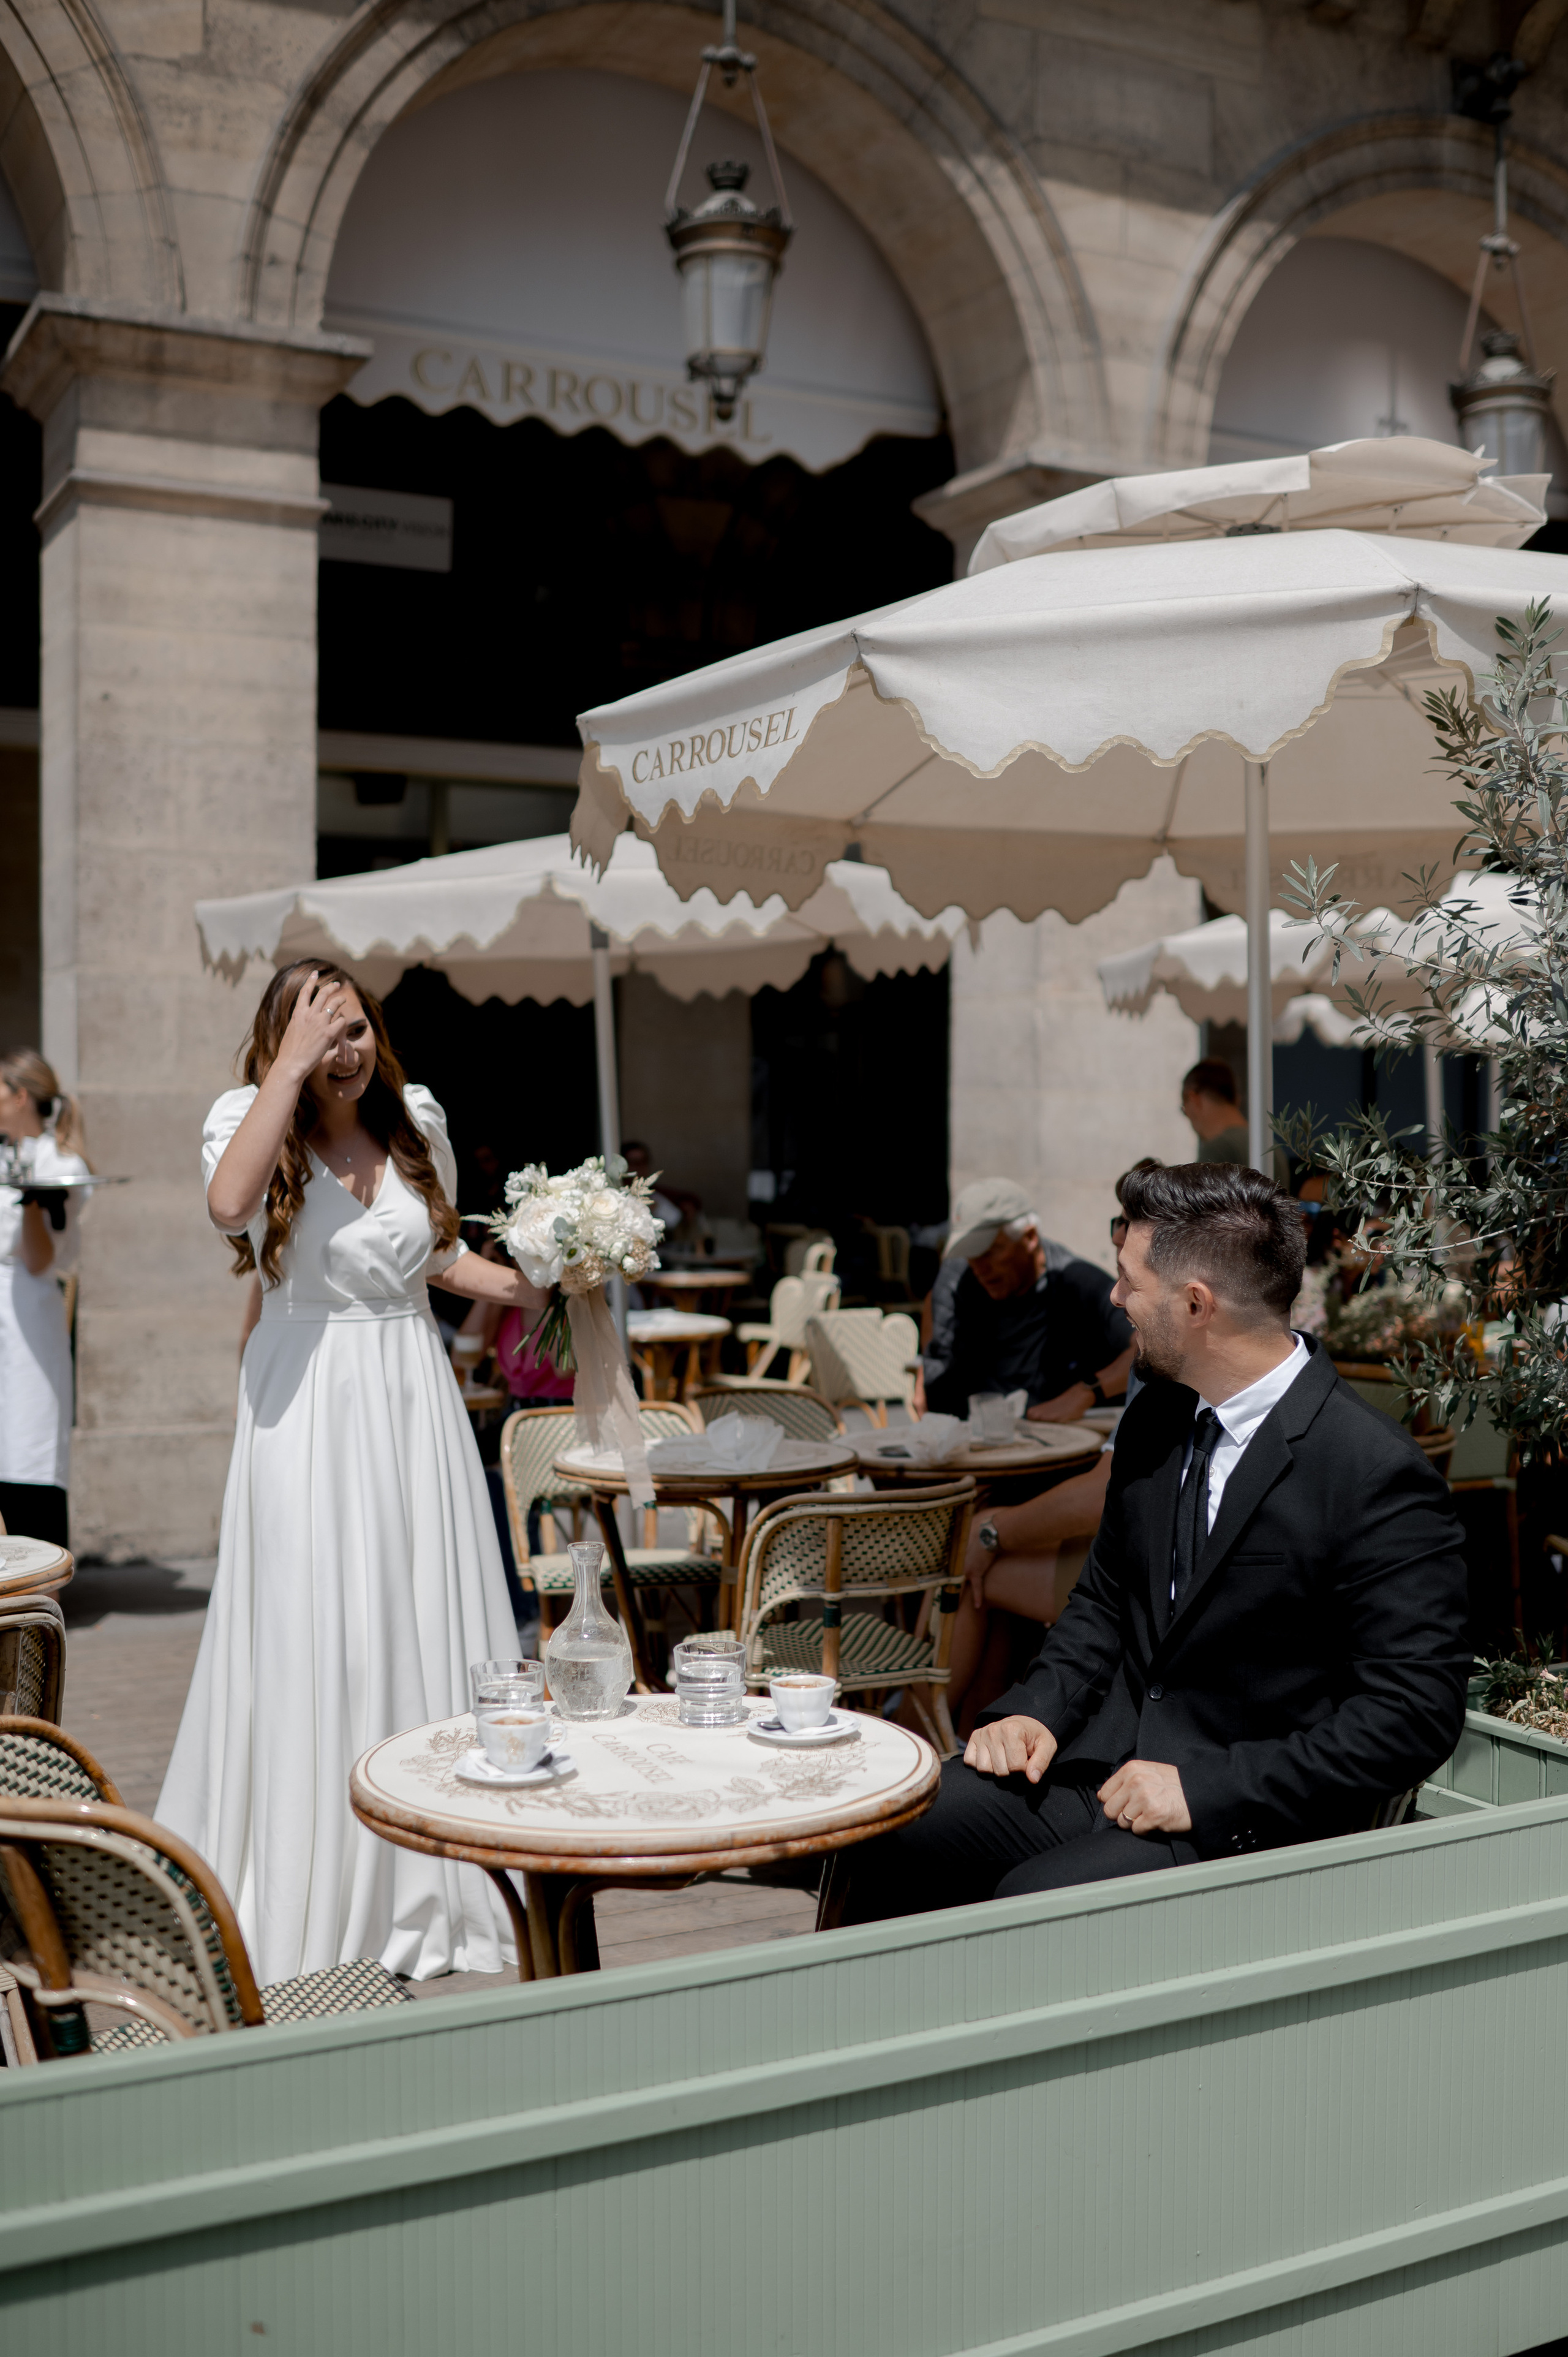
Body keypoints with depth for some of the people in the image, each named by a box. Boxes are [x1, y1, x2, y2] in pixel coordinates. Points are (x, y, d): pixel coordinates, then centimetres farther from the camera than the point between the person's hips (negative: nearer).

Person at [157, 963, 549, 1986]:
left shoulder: (417, 1118, 7)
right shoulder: (251, 1116, -5)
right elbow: (230, 1203, -29)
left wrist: (533, 1287, 4)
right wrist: (291, 1067, -24)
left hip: (413, 1401, 4)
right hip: (308, 1408, -4)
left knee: (427, 1628, 7)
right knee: (316, 1641, -2)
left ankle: (428, 1891, 22)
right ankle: (315, 1905, 13)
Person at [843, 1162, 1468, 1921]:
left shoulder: (1379, 1475, -16)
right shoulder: (1156, 1417, 8)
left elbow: (1415, 1713, -16)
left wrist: (1208, 1789, -20)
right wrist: (1037, 1710, 1)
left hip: (1249, 1824, -6)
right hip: (1101, 1767, 6)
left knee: (1035, 1897, -29)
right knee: (892, 1839, -15)